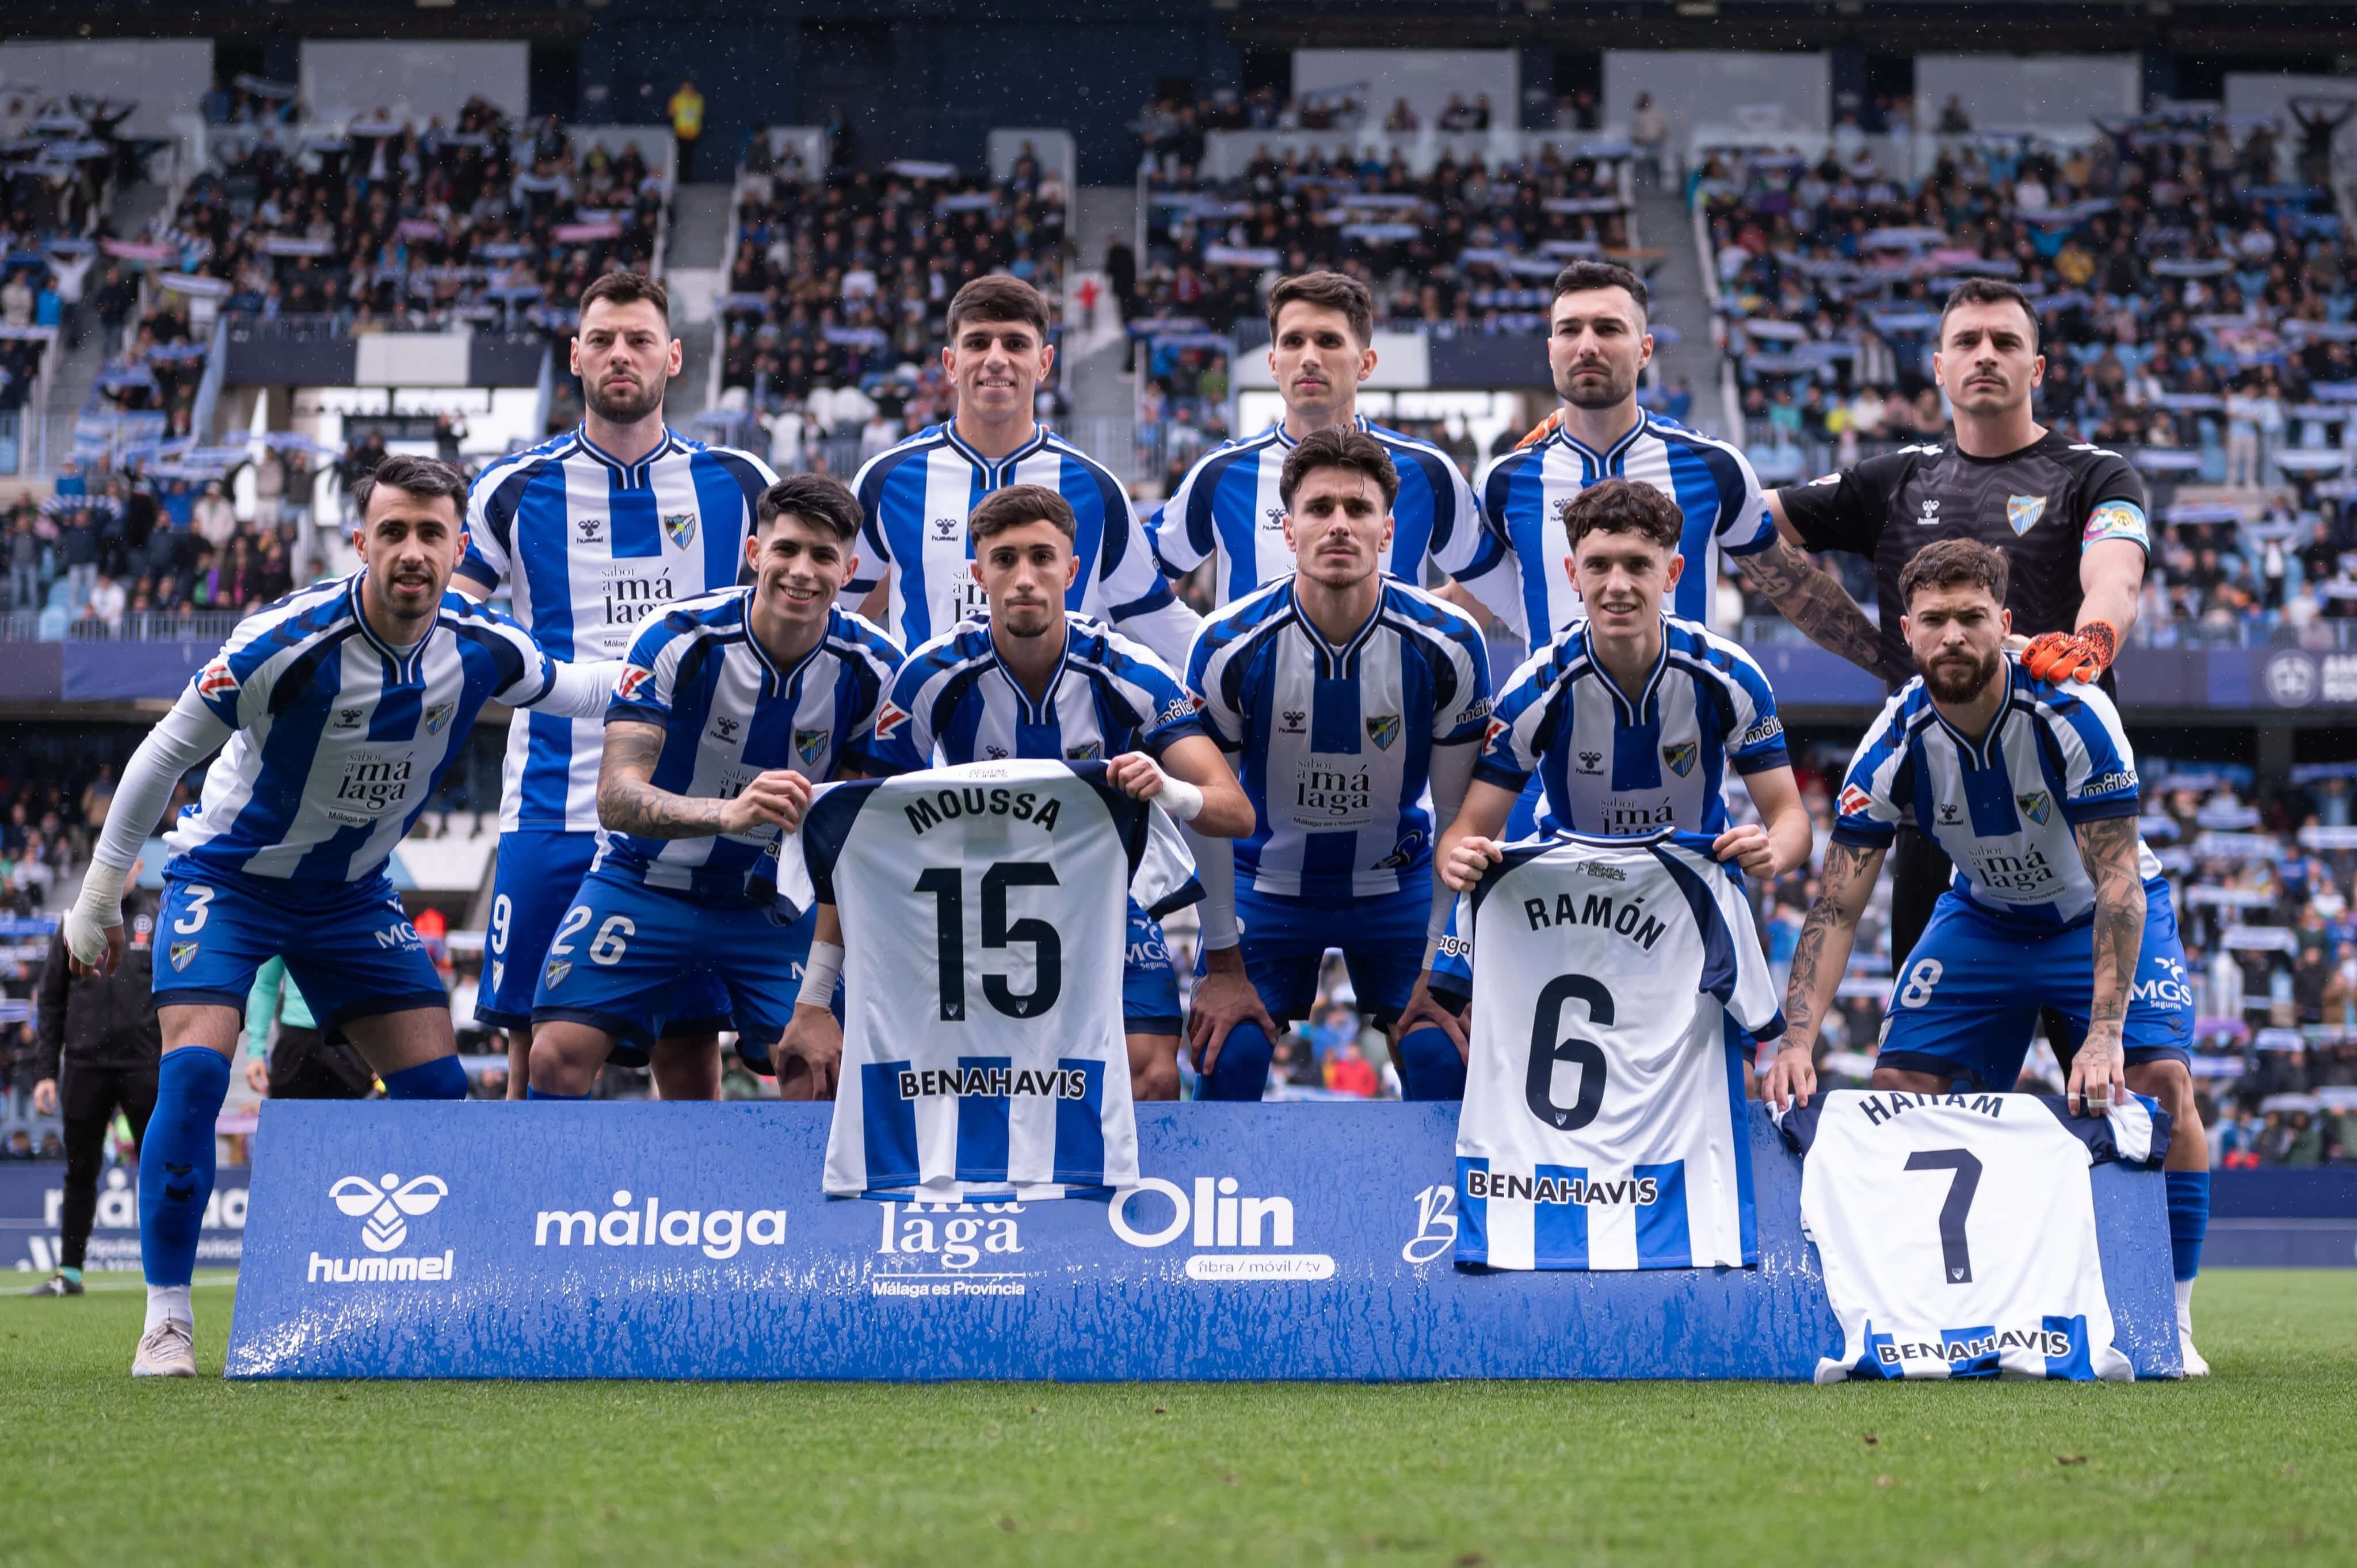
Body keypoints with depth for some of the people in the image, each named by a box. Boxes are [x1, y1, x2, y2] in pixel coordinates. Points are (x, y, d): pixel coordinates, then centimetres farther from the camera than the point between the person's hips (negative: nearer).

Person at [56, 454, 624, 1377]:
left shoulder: (480, 650, -15)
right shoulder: (287, 643, -28)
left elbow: (570, 688, 10)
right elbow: (166, 752, -15)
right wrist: (99, 897, -9)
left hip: (352, 892, 5)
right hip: (228, 876, -4)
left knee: (436, 1088, -3)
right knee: (195, 1070, -22)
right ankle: (167, 1319, -12)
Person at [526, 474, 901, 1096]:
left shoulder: (872, 669, -12)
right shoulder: (680, 639, -21)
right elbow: (616, 796, -30)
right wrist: (729, 812, -49)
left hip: (777, 900, 2)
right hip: (647, 879, -2)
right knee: (559, 1057, -17)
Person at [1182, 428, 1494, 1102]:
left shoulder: (1448, 644, -18)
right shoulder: (1230, 647, -20)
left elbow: (1461, 813, -8)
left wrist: (1444, 967, -9)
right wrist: (1225, 966, -8)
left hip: (1396, 884, 1)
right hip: (1267, 884, 0)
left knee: (1445, 1063, -13)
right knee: (1229, 1056, -15)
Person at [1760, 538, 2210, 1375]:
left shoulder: (2072, 713, -29)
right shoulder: (1897, 742, -21)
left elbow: (2118, 883, -30)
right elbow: (1836, 907, -18)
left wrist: (2104, 1032, -39)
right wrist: (1798, 1044, -30)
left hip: (2098, 920, -3)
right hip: (1981, 920, 3)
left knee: (2162, 1081, -24)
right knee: (1897, 1089, -12)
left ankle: (2169, 1320, -12)